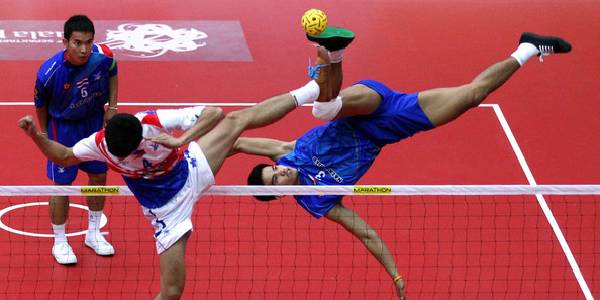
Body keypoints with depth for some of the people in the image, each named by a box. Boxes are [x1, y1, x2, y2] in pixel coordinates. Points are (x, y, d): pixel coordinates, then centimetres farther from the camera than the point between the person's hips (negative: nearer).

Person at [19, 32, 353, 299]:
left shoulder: (155, 122, -28)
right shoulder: (100, 142, -22)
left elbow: (214, 112, -27)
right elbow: (64, 156, -1)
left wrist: (181, 140, -42)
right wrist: (36, 135, -17)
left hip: (192, 169, 1)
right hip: (168, 210, -1)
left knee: (237, 119, 2)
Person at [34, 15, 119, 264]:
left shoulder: (103, 57, -24)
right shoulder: (49, 73, -31)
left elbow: (112, 75, 2)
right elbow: (40, 103, -11)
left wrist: (112, 107, 0)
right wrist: (44, 134, 1)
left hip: (95, 120, 4)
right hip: (63, 127, -4)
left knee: (99, 175, 14)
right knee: (62, 184, 0)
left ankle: (94, 233, 34)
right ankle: (60, 242, 18)